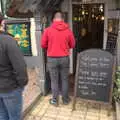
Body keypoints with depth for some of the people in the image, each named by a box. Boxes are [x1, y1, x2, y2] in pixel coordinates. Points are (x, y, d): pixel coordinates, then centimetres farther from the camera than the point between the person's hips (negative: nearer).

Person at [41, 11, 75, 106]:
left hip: (52, 58, -1)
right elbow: (72, 45, 7)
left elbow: (43, 45, 0)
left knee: (54, 80, 10)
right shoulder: (68, 30, -2)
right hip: (64, 58, 1)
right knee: (65, 79, 14)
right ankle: (65, 99, 27)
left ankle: (55, 100, 22)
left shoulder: (48, 30, -6)